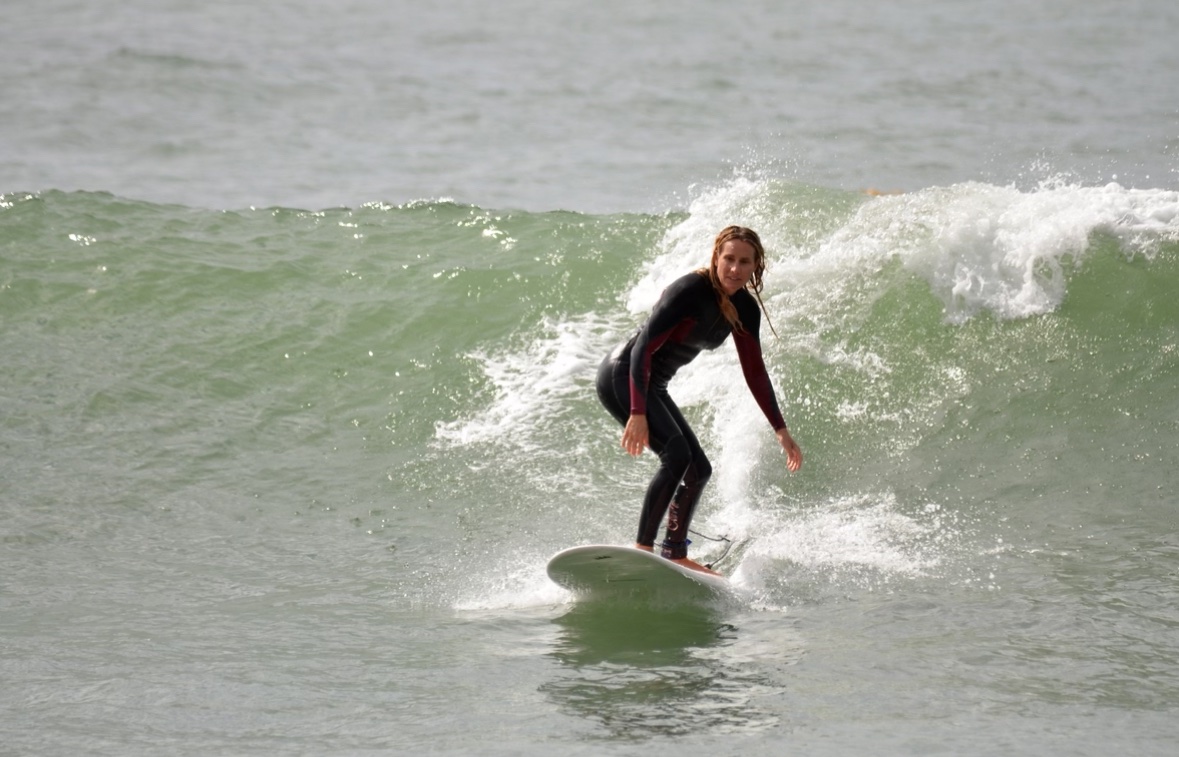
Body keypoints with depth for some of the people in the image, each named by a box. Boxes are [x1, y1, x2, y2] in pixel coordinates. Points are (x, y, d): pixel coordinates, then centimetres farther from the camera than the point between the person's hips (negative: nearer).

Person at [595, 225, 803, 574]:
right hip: (622, 376, -9)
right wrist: (637, 414, -34)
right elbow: (643, 348, -27)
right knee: (677, 453, -25)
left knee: (698, 468, 9)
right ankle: (643, 548, -27)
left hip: (653, 387, 9)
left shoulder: (744, 308, 1)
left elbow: (754, 372, 10)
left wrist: (781, 430, 8)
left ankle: (675, 555, 19)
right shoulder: (691, 290, -23)